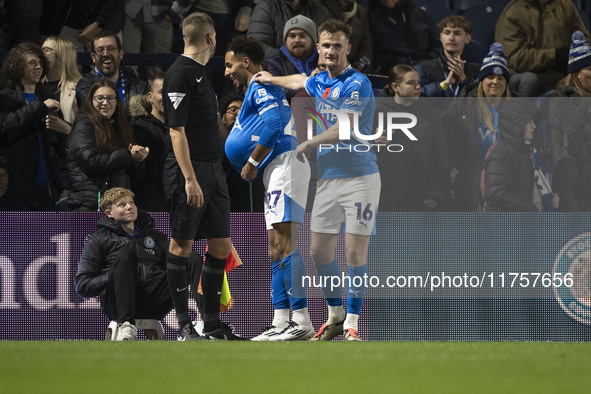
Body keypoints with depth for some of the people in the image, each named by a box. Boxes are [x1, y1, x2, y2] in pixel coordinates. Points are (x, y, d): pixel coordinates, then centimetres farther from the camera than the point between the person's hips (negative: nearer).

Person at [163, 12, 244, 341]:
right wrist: (190, 179, -22)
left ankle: (213, 324, 13)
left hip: (214, 169, 9)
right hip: (190, 170, -9)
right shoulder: (180, 74, -12)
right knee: (182, 245, -2)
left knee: (221, 246, 7)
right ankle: (184, 324, 1)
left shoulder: (201, 73, 16)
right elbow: (177, 130, -17)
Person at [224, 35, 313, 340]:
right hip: (276, 170, 11)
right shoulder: (260, 88, 27)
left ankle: (302, 321, -22)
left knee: (284, 244, -17)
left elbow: (273, 126, -20)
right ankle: (281, 322, 10)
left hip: (285, 163, -11)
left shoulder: (261, 86, -5)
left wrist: (251, 164, -14)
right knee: (276, 247, 10)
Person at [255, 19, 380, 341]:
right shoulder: (321, 82, 12)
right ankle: (335, 316, 22)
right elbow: (300, 82, 36)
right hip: (327, 178, 8)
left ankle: (352, 323, 0)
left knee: (355, 252, -8)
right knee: (319, 250, 7)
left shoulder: (357, 84, -12)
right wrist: (271, 79, 49)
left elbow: (343, 129, -19)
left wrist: (309, 144, -7)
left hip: (360, 178, -8)